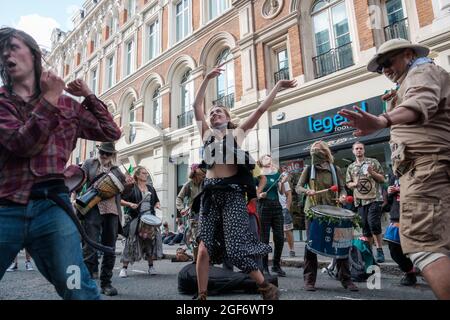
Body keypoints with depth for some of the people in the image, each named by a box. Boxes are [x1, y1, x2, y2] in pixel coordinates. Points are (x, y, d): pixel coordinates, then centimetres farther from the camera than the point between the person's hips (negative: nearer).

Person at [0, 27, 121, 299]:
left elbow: (111, 132, 14)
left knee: (78, 290, -6)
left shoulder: (66, 104, 13)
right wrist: (49, 99, -7)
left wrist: (88, 96, 9)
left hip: (51, 205, 0)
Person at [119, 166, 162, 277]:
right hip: (136, 219, -4)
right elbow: (120, 200, -3)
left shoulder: (150, 188, 15)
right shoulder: (131, 188, -1)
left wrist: (157, 205, 2)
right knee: (132, 242, -5)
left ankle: (151, 266, 16)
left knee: (151, 241, 2)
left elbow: (156, 201, 23)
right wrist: (130, 204, -19)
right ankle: (124, 268, 7)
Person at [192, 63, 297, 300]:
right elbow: (196, 106, 13)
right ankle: (202, 295, 10)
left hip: (232, 191, -3)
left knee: (236, 248, -7)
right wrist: (207, 79, 9)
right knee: (205, 248, -2)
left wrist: (277, 86, 12)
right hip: (210, 191, 3)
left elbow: (261, 109, 10)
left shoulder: (237, 132, 13)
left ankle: (266, 288, 11)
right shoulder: (206, 134, 19)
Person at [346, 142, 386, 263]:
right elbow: (348, 184, 15)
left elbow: (382, 179, 4)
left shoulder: (373, 162, 6)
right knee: (365, 227, 5)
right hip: (360, 201, 4)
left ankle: (380, 250, -1)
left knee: (373, 223, -15)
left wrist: (372, 173, -13)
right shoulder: (351, 167, 15)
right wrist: (354, 184, -7)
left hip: (374, 198, -3)